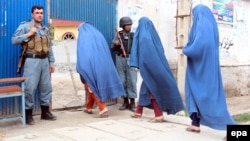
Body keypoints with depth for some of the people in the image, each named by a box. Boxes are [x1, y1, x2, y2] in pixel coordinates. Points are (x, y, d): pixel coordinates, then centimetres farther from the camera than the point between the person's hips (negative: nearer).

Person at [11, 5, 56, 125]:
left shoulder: (46, 29, 18)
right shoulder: (25, 26, 0)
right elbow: (14, 40, -8)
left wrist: (51, 62, 14)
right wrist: (29, 34, -14)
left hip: (44, 61, 6)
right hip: (32, 61, -6)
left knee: (46, 87, 9)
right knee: (30, 88, -7)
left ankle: (45, 112, 21)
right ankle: (28, 114, 3)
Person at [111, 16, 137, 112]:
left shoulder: (133, 34, 5)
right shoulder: (118, 34, 7)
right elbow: (113, 49, 9)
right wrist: (115, 44, -11)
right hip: (120, 59, 2)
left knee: (132, 80, -6)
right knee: (122, 80, 4)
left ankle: (132, 102, 0)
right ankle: (125, 101, 13)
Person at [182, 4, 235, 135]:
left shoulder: (201, 25, -13)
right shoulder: (210, 25, 14)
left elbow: (199, 45, -24)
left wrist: (185, 50, -6)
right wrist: (189, 49, 13)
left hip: (201, 66, -9)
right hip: (207, 64, 9)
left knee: (209, 95, -3)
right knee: (196, 93, 10)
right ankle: (195, 123, 8)